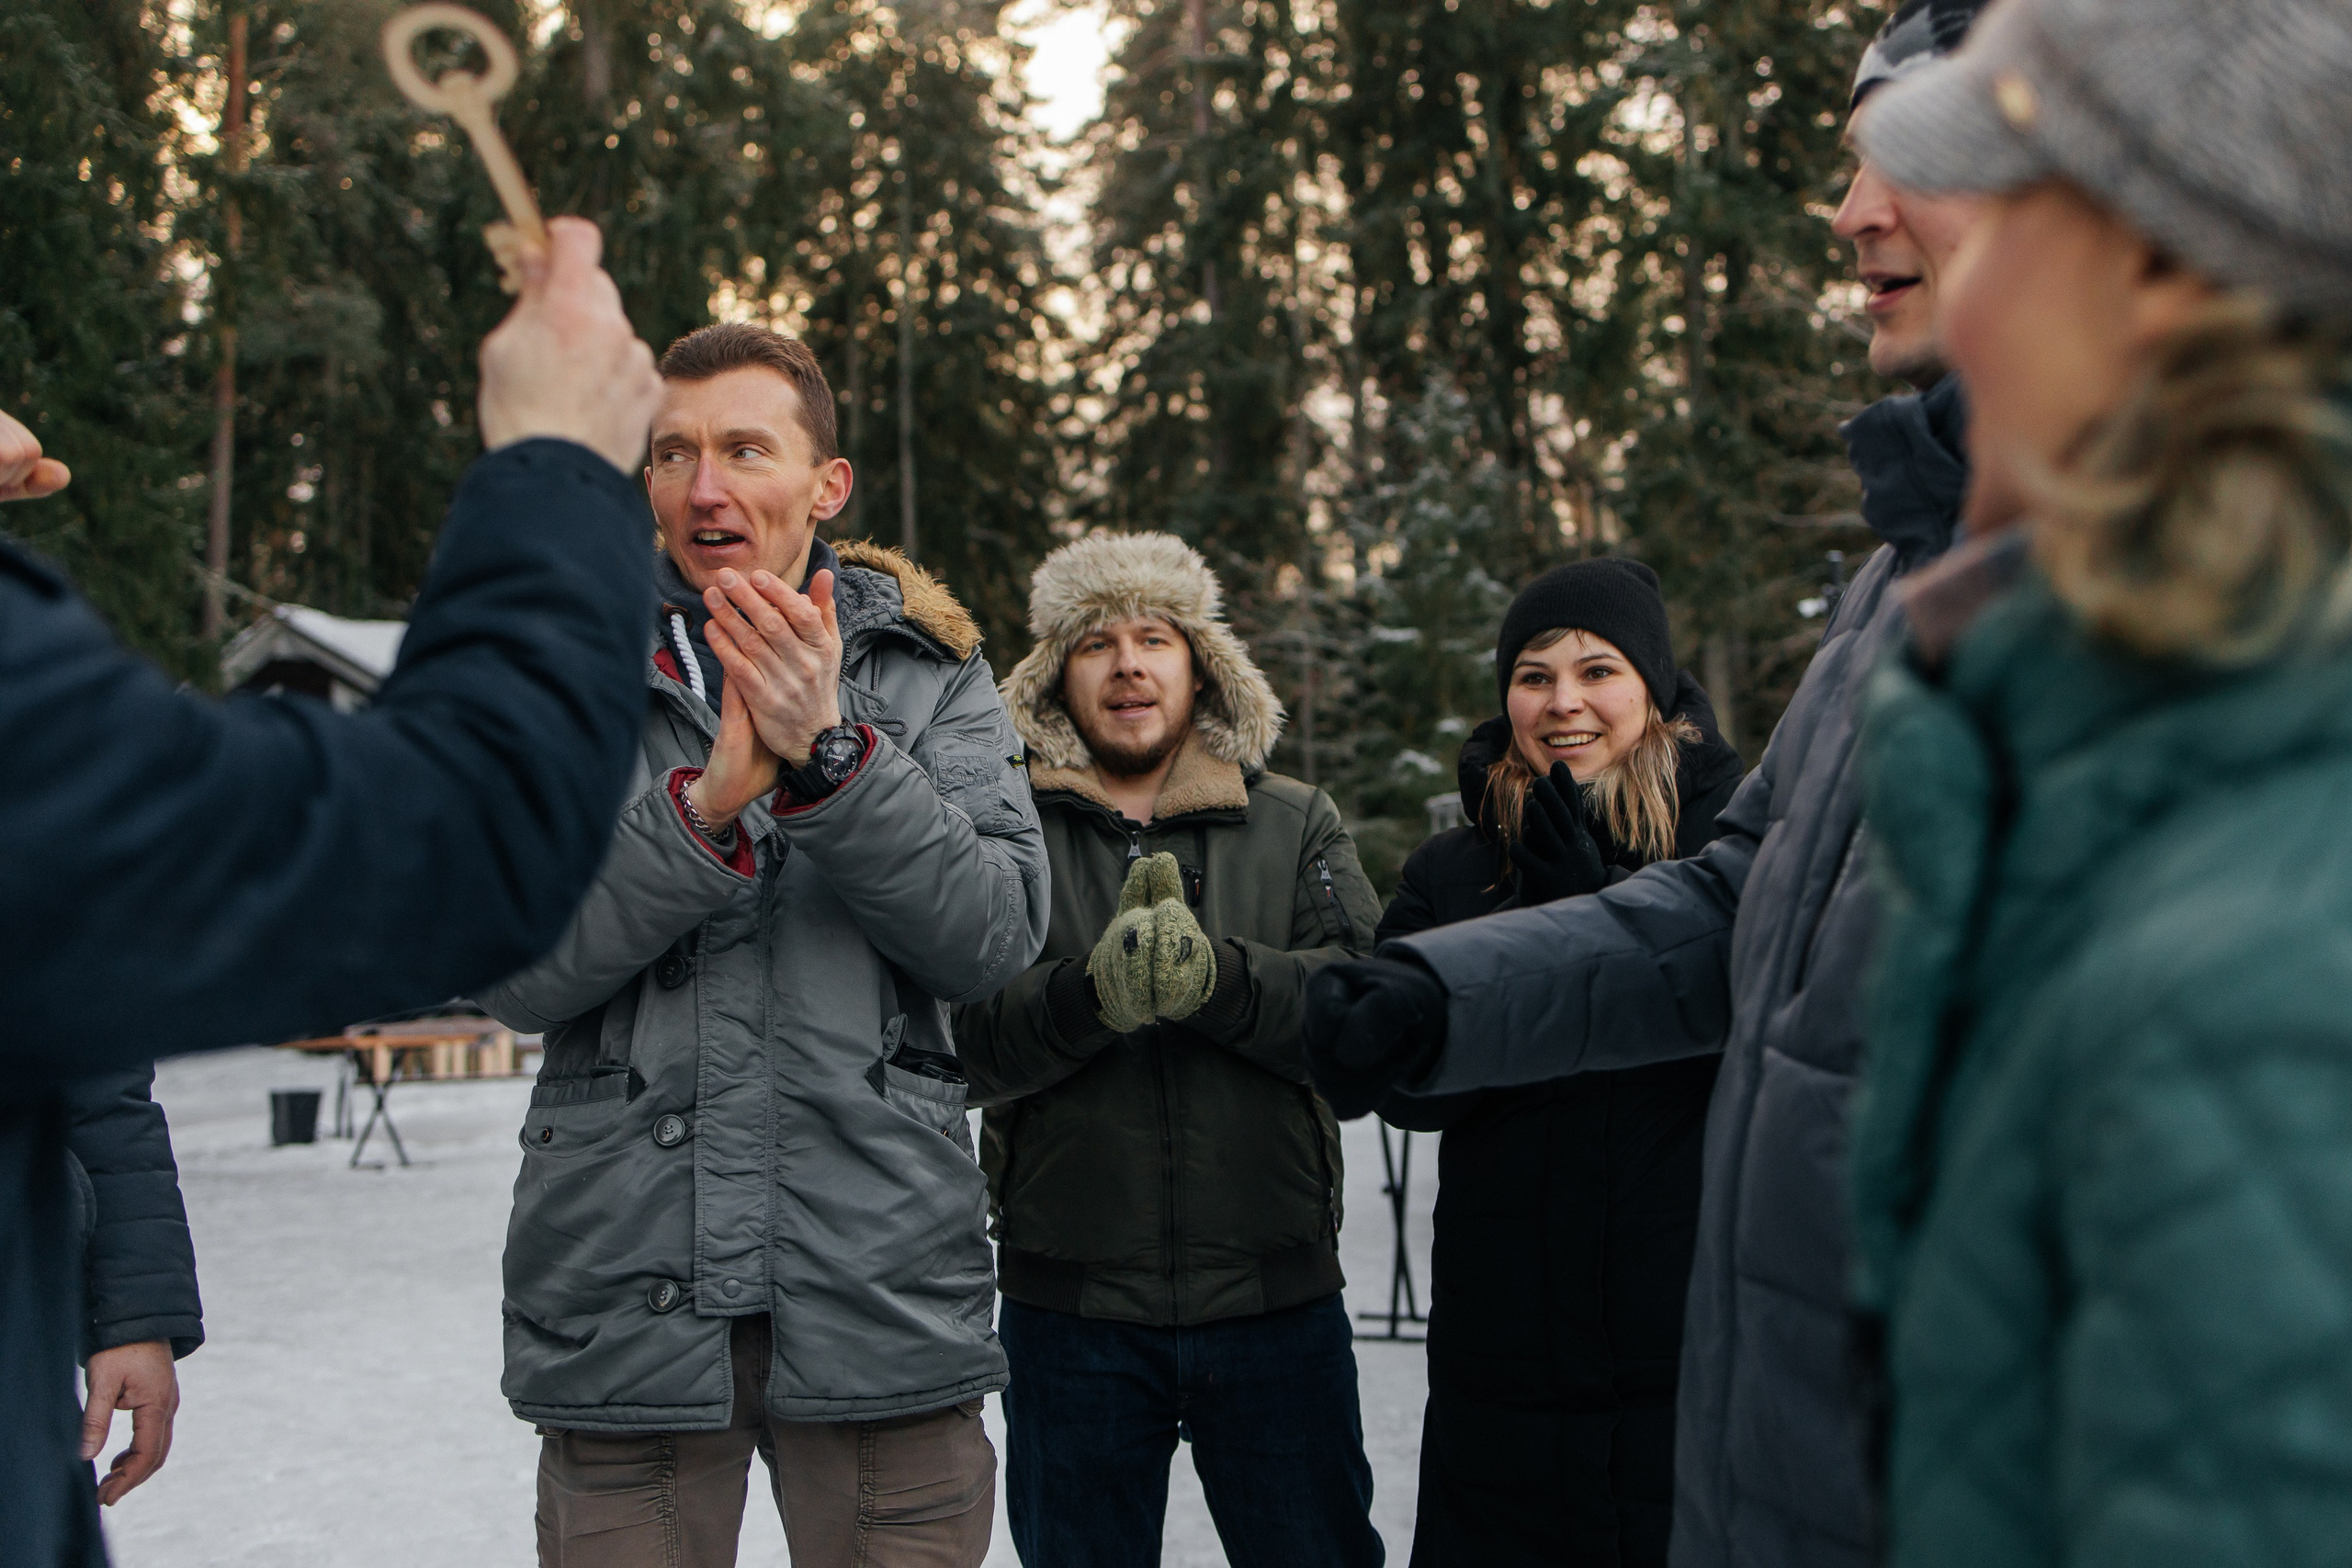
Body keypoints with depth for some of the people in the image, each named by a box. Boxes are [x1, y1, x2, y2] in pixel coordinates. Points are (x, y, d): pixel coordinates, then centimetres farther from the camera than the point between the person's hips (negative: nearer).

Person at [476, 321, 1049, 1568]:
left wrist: (829, 754, -17)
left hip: (884, 1290, 0)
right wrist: (710, 801, -17)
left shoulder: (930, 670, 6)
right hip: (624, 1296, 0)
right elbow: (515, 973, -5)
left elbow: (998, 938, -7)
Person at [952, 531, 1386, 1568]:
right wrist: (1094, 992, -27)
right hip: (1068, 1301, 0)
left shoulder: (1297, 824, 7)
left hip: (1278, 1297, 1)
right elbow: (965, 1041, -10)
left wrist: (1216, 975, -25)